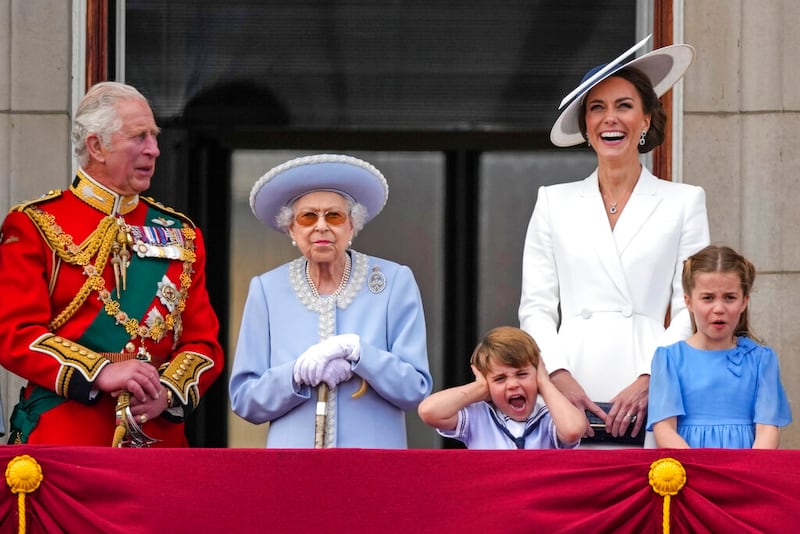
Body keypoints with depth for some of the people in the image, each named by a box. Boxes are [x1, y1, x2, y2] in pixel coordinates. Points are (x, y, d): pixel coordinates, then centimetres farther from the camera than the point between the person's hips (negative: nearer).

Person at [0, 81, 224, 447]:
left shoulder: (180, 234, 15)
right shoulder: (35, 226, 2)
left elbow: (203, 341, 12)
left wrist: (168, 391, -9)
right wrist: (100, 373, -19)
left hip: (158, 436, 4)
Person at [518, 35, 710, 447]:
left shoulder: (683, 203, 10)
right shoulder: (554, 204, 14)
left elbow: (690, 309, 5)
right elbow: (536, 307, 10)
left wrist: (648, 380, -9)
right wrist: (560, 377, -6)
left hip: (649, 396, -1)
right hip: (570, 395, 1)